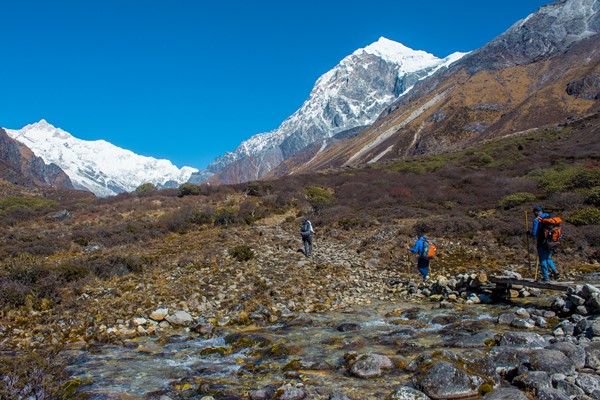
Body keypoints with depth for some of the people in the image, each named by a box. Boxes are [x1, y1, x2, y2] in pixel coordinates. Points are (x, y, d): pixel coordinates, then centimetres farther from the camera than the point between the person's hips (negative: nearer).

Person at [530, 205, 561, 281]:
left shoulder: (536, 220, -13)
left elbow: (534, 233, -15)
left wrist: (529, 233, 5)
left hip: (542, 243, -6)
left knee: (543, 260, 5)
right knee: (548, 259, 22)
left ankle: (546, 278, 10)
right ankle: (555, 271, 2)